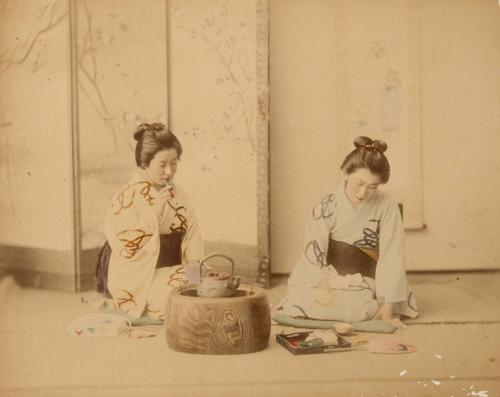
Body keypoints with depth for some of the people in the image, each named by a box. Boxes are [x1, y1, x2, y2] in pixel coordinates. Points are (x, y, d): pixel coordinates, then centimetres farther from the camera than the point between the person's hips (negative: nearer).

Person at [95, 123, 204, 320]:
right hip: (139, 279, -7)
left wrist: (197, 265, -11)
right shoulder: (128, 196, -12)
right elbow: (126, 247, -19)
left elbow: (191, 233, 7)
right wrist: (154, 213, -25)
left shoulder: (175, 192, 8)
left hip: (170, 271, 7)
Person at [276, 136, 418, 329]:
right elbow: (313, 254, -18)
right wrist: (322, 284, -36)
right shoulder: (326, 208, -8)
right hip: (332, 284, 2)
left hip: (367, 289, -2)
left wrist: (386, 308, -19)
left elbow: (391, 259, -12)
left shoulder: (387, 208, -9)